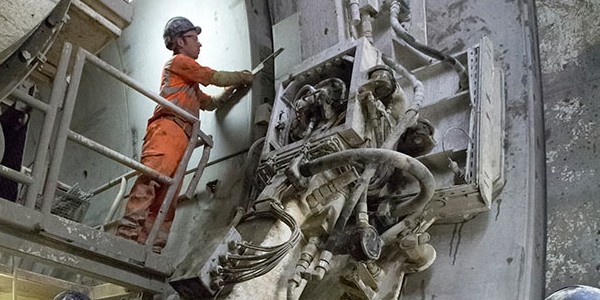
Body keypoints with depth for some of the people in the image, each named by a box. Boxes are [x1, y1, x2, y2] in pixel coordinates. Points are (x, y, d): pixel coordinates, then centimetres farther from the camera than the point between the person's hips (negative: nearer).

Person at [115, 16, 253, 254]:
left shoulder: (191, 84, 39)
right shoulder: (178, 61, 13)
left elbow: (211, 103, 44)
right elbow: (216, 78, 9)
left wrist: (236, 87, 38)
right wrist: (242, 76, 25)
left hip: (181, 139, 9)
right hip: (167, 128, -9)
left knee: (166, 202, -6)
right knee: (152, 177, -28)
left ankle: (150, 251, -15)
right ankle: (128, 233, -41)